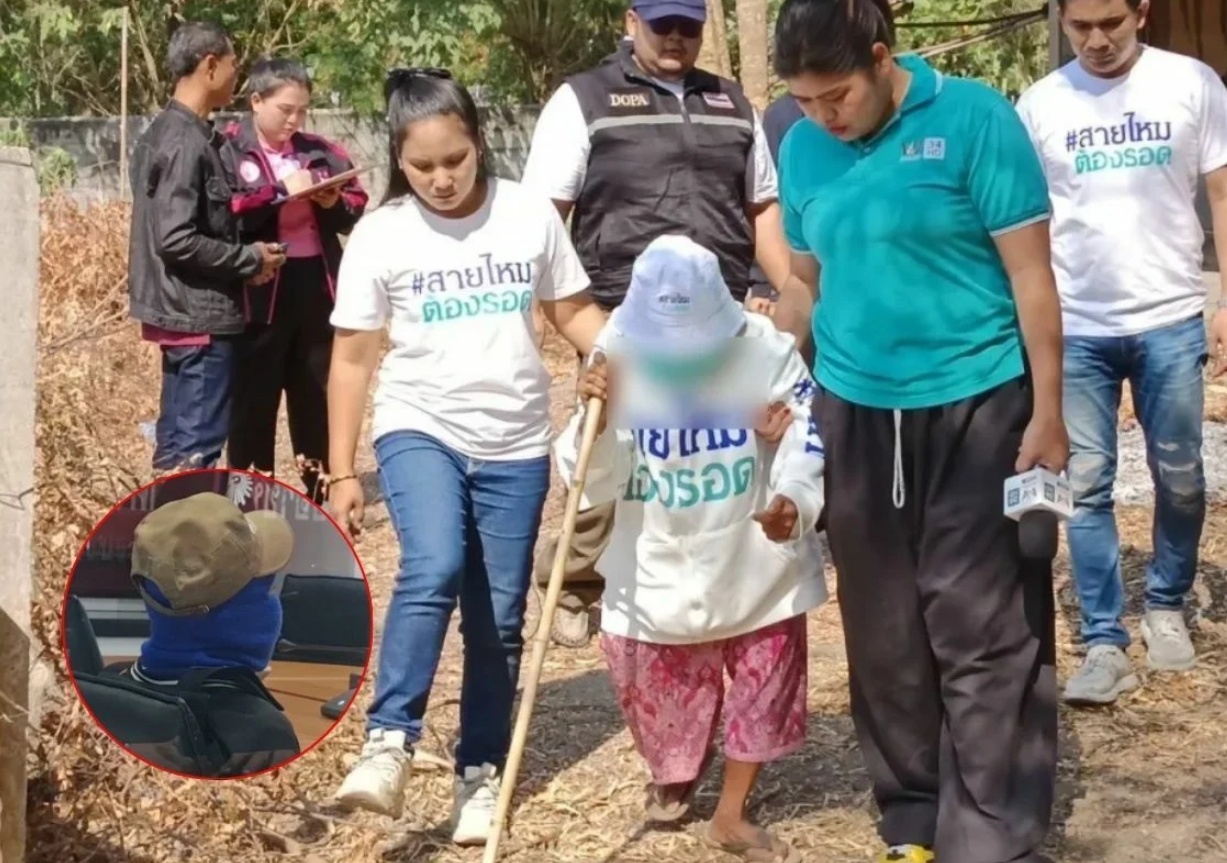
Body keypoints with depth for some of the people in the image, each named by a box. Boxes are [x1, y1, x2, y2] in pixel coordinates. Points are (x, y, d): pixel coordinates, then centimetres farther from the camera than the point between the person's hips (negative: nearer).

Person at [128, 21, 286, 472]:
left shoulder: (165, 131, 12)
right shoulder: (187, 143, -19)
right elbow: (178, 241, -24)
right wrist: (252, 259, -13)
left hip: (182, 310, 10)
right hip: (200, 314, -10)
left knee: (177, 442, 15)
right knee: (198, 448, -5)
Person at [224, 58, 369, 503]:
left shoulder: (319, 152, 10)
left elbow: (357, 208, 10)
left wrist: (333, 202, -11)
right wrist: (281, 191, -22)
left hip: (315, 287, 5)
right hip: (259, 290, -5)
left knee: (318, 392, 14)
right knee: (254, 395, 3)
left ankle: (319, 490, 25)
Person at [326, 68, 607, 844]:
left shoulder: (529, 214, -2)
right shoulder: (381, 235, -4)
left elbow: (575, 310, 6)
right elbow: (353, 360, 1)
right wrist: (342, 473, 0)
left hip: (515, 444, 2)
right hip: (419, 429, -2)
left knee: (500, 617, 7)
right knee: (433, 571, -28)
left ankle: (482, 773, 21)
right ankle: (389, 743, -21)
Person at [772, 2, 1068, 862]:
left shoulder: (974, 118, -10)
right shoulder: (802, 148, 4)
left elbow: (1031, 276, -8)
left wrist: (1047, 415, -10)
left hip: (977, 407, -5)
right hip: (855, 412, 5)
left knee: (982, 630, -2)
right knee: (884, 631, 12)